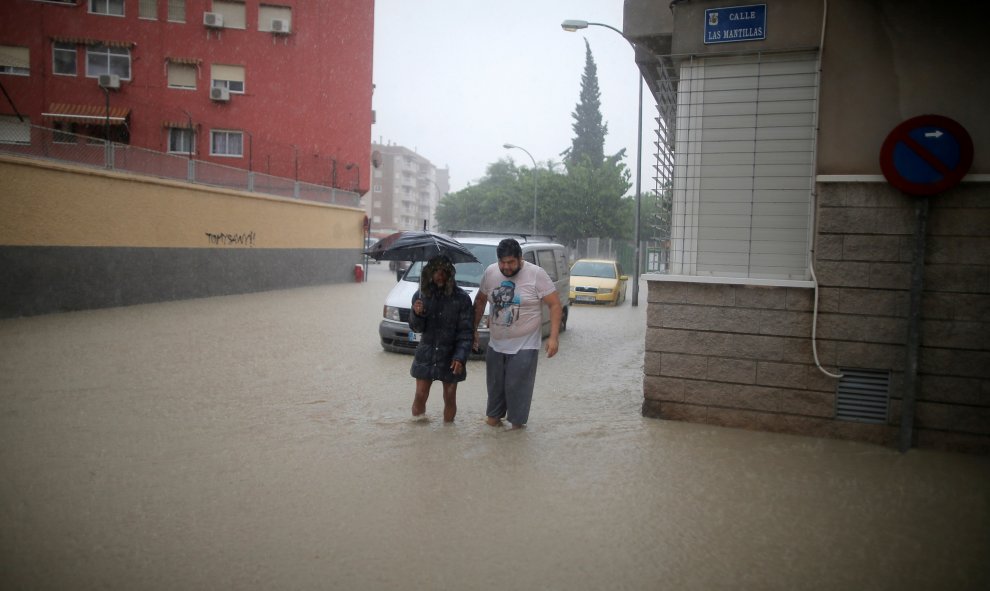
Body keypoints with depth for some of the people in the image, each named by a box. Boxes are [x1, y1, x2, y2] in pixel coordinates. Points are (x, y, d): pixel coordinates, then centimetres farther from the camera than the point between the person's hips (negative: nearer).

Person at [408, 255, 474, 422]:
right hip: (426, 354, 2)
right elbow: (416, 328, 1)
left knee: (450, 398, 8)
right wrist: (417, 314, -20)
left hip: (450, 356, -2)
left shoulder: (461, 298, -9)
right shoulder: (421, 295, -1)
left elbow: (465, 332, -8)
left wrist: (460, 357, -18)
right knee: (420, 396, 4)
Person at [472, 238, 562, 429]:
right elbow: (480, 301, 13)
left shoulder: (536, 274, -14)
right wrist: (473, 330, 11)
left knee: (518, 387, -1)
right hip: (495, 344, 5)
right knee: (495, 384, 16)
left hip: (524, 346, -4)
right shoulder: (490, 272, -1)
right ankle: (494, 415, 36)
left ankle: (517, 422, 15)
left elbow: (555, 304, -12)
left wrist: (553, 337, -18)